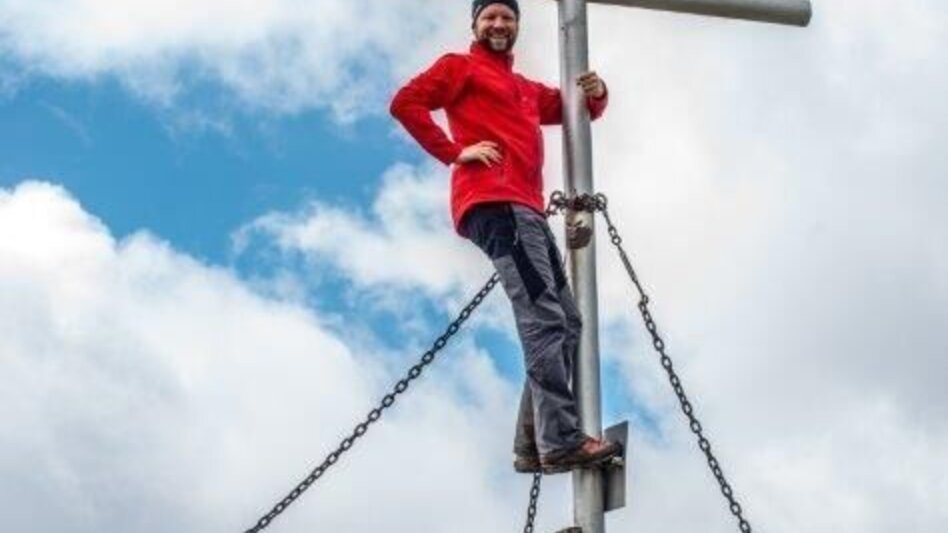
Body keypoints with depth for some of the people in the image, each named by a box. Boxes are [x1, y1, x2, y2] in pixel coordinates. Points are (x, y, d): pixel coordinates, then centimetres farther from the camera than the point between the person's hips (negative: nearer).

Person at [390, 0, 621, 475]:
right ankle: (561, 441, -28)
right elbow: (405, 103, -1)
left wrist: (595, 94, 7)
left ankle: (533, 444, 5)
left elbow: (575, 110, 31)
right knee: (543, 317, -21)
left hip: (525, 208, 9)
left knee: (564, 320, 5)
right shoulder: (460, 67, 11)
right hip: (493, 204, -9)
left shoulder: (526, 89, 32)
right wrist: (454, 152, -9)